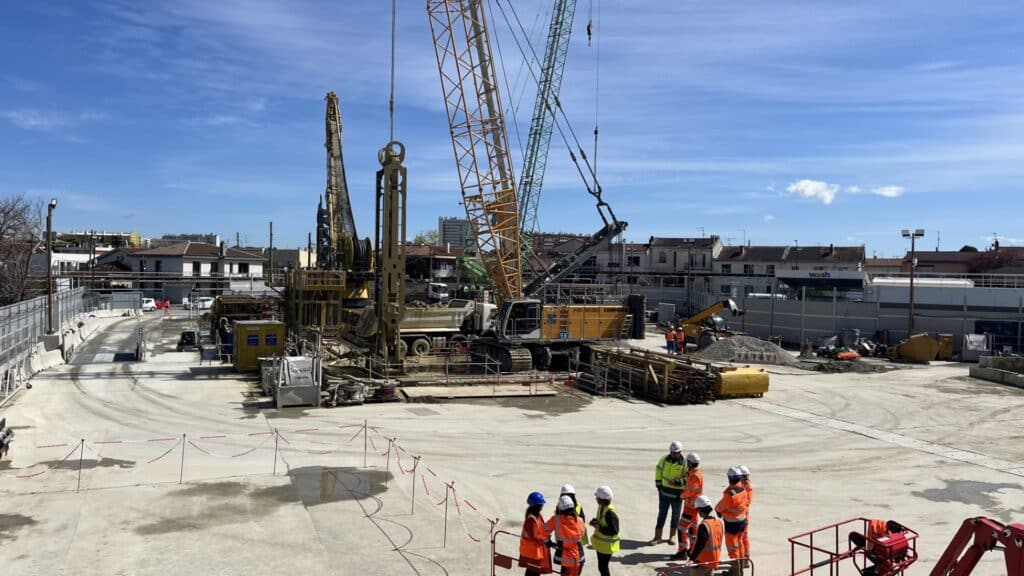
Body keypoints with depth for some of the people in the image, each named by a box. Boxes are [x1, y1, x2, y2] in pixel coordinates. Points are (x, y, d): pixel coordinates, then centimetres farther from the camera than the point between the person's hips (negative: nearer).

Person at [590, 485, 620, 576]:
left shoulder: (610, 513, -27)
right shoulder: (601, 507, 1)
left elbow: (614, 531, -26)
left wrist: (599, 527, -25)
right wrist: (595, 522, -2)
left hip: (607, 545, -9)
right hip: (600, 543, 9)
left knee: (603, 567, -1)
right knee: (601, 566, 19)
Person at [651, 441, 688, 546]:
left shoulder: (684, 463, -13)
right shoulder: (664, 459, -3)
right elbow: (658, 471, 8)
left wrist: (677, 482, -27)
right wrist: (659, 486, 5)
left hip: (677, 494, -2)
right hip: (664, 492, 2)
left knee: (675, 515, 13)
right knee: (661, 514, 5)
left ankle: (672, 536, 29)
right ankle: (657, 537, 12)